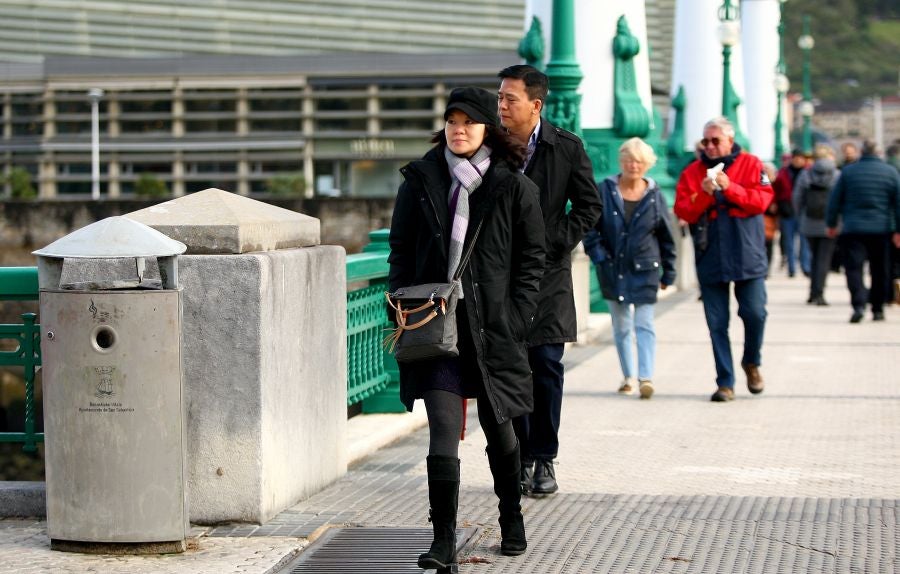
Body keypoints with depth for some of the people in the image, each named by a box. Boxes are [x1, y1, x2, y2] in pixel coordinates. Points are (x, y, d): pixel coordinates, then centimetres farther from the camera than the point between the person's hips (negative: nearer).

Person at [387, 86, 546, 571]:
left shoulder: (514, 187, 1)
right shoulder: (420, 180, 5)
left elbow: (532, 258, 4)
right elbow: (400, 250, 10)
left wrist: (516, 318, -5)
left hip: (492, 325, 0)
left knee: (497, 425, 13)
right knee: (442, 429, -10)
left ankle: (511, 519, 34)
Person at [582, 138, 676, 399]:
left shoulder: (654, 196, 1)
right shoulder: (605, 191, -1)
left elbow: (666, 237, 7)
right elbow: (590, 227, 3)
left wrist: (668, 273, 8)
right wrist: (598, 254, -9)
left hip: (645, 270, -1)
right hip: (613, 270, 1)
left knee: (644, 324, -9)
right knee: (621, 327, 9)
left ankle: (646, 377, -15)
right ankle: (629, 376, 19)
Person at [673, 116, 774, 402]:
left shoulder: (751, 165, 5)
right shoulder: (692, 172, 8)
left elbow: (762, 200, -7)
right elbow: (682, 210, 0)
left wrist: (729, 187, -17)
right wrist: (703, 194, -17)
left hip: (747, 257, -1)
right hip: (710, 258, 1)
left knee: (754, 313, -5)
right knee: (717, 323, 2)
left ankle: (752, 363, 23)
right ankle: (725, 382, 7)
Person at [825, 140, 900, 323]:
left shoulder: (848, 171, 0)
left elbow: (835, 200, 3)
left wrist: (831, 224, 14)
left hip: (853, 230, -2)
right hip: (881, 230, 2)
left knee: (854, 268, -5)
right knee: (880, 272, 13)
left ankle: (859, 304, -24)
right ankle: (877, 309, 18)